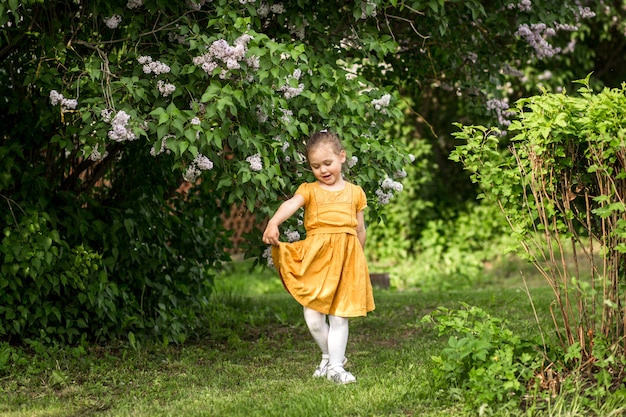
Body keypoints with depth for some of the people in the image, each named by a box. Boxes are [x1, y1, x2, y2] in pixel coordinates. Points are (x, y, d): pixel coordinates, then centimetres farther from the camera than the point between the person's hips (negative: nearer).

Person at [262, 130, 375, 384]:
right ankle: (329, 355, 23)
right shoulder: (309, 190, 4)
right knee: (313, 317, -2)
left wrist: (357, 257, 19)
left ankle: (335, 366, 6)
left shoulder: (354, 192, 12)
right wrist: (273, 223, -36)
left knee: (339, 316, -1)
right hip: (315, 258, 0)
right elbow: (291, 204, -17)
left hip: (346, 258, 0)